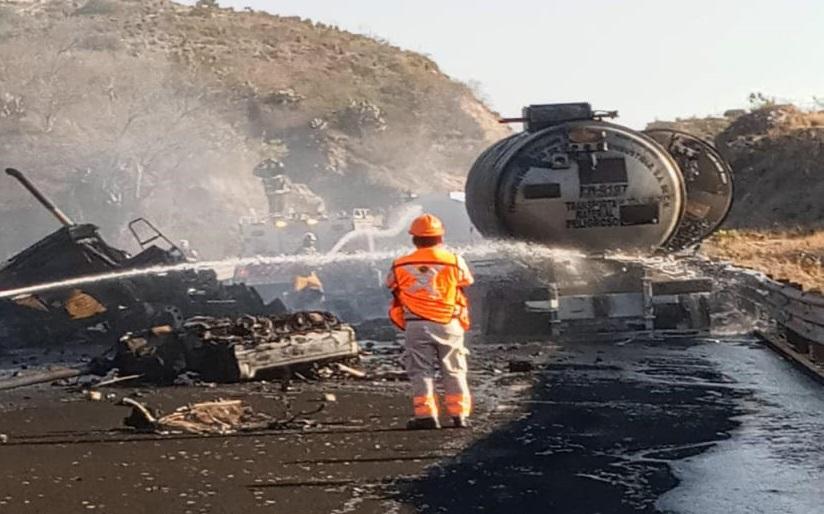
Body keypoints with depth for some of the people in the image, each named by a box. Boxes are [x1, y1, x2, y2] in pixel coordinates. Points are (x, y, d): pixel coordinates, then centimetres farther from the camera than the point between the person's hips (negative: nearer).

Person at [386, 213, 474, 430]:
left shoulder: (401, 266, -3)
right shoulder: (454, 262, -4)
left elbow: (392, 285, 9)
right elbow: (466, 282, 11)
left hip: (417, 326, -1)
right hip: (449, 324, 1)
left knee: (421, 371, 5)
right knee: (454, 371, 10)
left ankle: (425, 414, -2)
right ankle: (459, 414, 10)